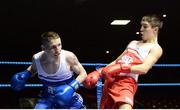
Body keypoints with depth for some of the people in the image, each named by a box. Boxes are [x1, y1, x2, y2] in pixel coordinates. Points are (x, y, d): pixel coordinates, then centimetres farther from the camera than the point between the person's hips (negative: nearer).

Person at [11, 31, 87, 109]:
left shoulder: (68, 57, -25)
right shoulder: (36, 58, -16)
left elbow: (83, 73, -10)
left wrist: (72, 87, -25)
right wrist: (25, 75, -10)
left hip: (68, 96, -2)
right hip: (47, 97, 2)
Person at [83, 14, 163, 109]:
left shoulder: (155, 48, 2)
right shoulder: (133, 43, 25)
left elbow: (144, 68, -14)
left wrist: (121, 68, -25)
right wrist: (99, 72, 13)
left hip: (127, 83, -7)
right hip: (111, 80, 7)